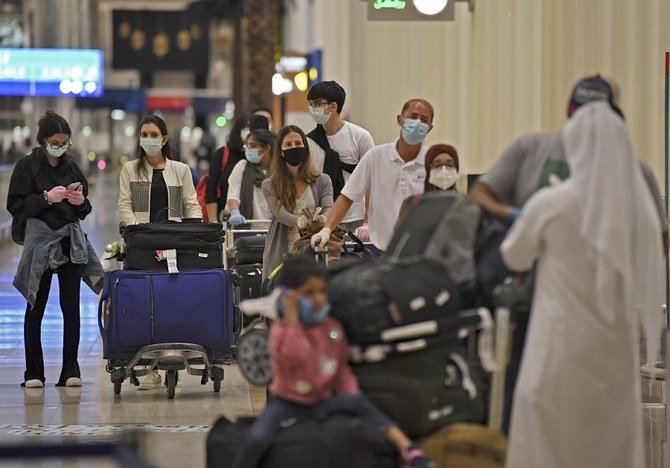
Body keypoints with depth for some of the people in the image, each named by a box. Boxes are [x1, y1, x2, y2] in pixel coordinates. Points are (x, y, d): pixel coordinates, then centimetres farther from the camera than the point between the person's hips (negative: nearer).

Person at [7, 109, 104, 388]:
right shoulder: (27, 166, -2)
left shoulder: (71, 167, 11)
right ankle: (34, 373, 5)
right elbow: (15, 205, -7)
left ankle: (71, 370, 6)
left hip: (70, 239, 3)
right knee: (36, 307, 1)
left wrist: (80, 201, -5)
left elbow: (85, 210, 17)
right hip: (39, 239, -3)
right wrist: (46, 198, -18)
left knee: (71, 306, 1)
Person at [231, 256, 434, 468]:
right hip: (288, 403, -3)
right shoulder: (281, 330, -10)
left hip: (322, 403, 3)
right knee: (257, 438, -30)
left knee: (357, 401, -25)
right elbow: (293, 356, -32)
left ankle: (408, 449, -29)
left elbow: (342, 371, 11)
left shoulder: (333, 328, 3)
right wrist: (292, 318, -26)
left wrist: (353, 398, -3)